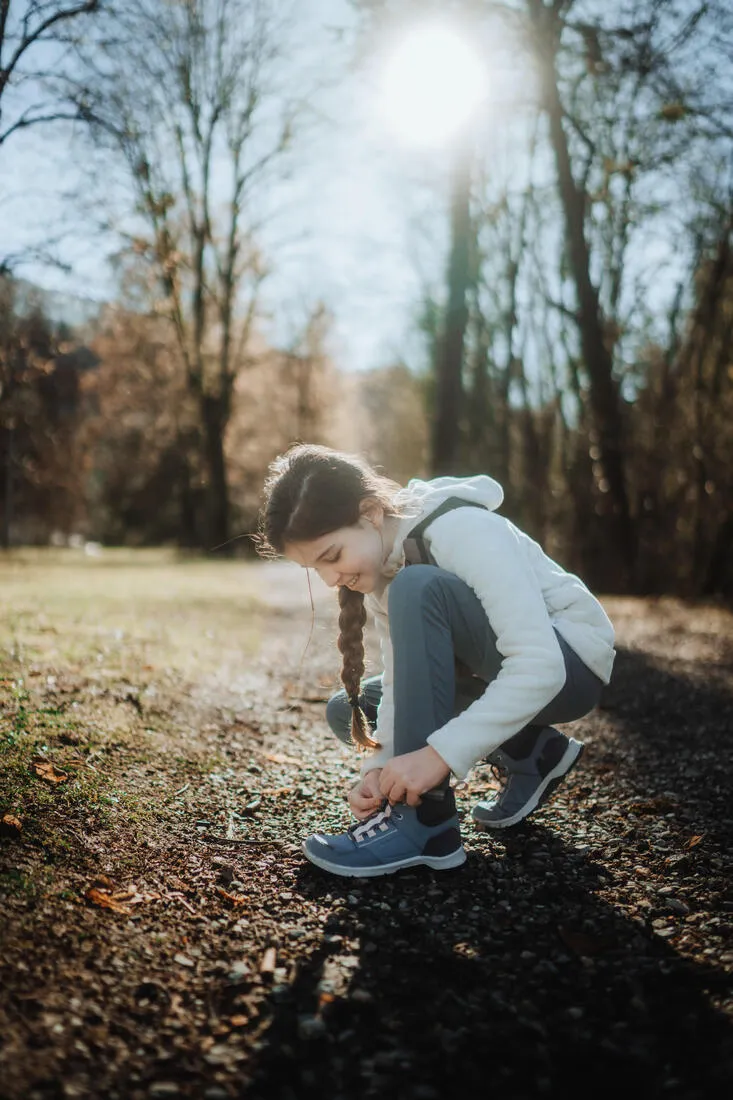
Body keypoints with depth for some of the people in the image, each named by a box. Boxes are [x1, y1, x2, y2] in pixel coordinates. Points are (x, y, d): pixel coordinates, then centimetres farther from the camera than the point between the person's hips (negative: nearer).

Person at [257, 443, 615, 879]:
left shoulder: (461, 530, -27)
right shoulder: (384, 566, -2)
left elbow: (540, 667, -34)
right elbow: (405, 682, -4)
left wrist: (440, 753, -37)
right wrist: (380, 765, -20)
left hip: (569, 666, -9)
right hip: (503, 671, 9)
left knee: (418, 593, -31)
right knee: (347, 711, 4)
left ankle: (426, 823, -25)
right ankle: (533, 756, 5)